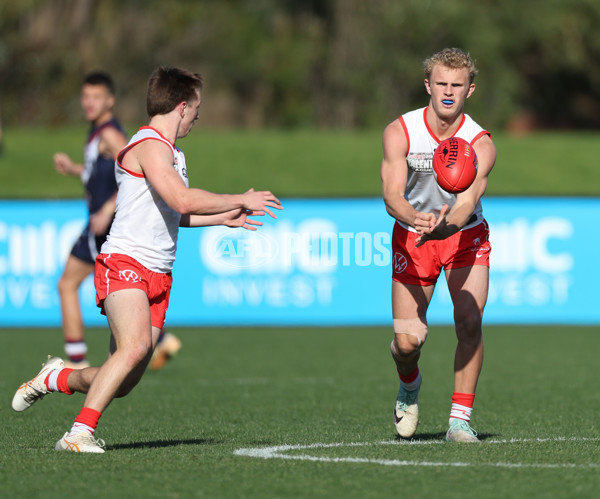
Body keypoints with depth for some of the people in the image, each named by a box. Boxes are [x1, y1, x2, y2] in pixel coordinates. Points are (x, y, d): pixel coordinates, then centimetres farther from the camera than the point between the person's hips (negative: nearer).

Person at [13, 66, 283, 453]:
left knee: (123, 384, 2)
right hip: (125, 263, -9)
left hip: (159, 276, 9)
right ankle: (80, 433, -27)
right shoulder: (149, 145, -11)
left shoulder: (173, 153, 23)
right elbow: (183, 201, -23)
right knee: (135, 345, -32)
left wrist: (224, 218, 31)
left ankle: (57, 378, 28)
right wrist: (240, 200, -13)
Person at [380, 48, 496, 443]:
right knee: (407, 340, -7)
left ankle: (460, 418, -6)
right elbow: (392, 195, -26)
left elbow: (468, 202, -32)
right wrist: (415, 218, -48)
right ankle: (410, 385, 30)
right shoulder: (399, 133, -17)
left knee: (469, 322, -20)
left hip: (465, 235, 0)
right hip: (412, 237, 0)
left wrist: (445, 225, -55)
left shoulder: (481, 144, -19)